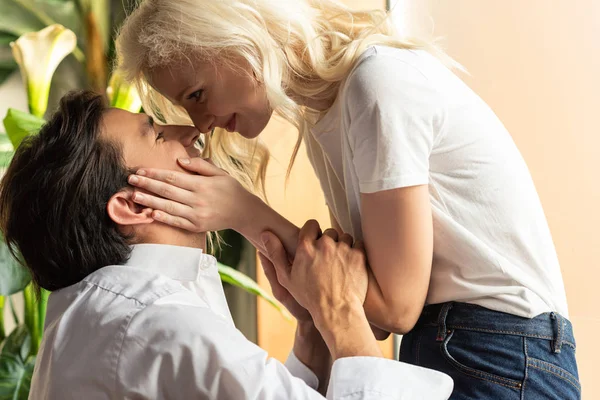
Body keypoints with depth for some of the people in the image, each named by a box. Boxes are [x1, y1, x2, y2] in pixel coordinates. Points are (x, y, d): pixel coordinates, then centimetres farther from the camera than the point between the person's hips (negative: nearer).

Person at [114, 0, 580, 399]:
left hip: (498, 362, -7)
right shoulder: (322, 113, 9)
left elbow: (394, 306, -15)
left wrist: (244, 214, -15)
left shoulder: (381, 81, -17)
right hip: (431, 343, 7)